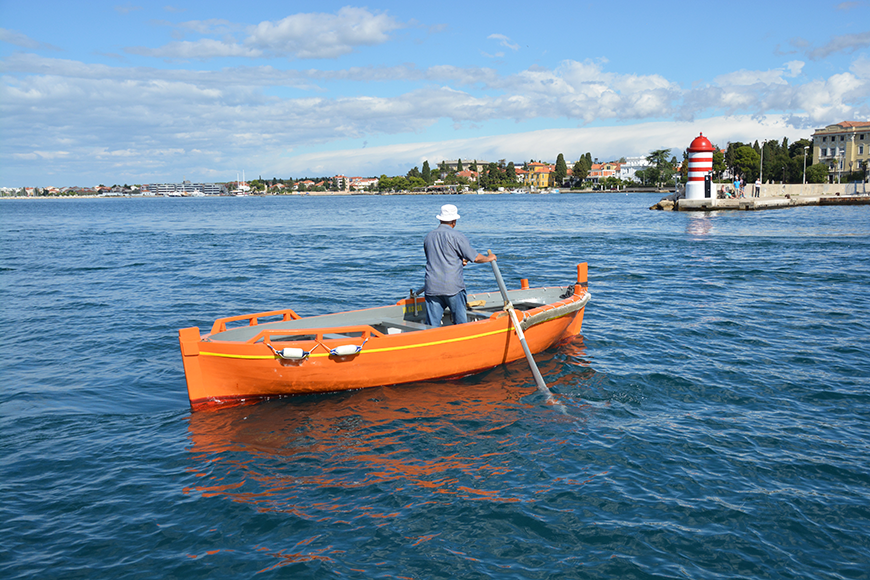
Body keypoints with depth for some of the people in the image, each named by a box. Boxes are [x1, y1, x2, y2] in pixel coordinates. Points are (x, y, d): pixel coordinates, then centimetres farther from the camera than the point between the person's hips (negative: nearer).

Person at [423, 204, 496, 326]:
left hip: (432, 287, 4)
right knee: (461, 324, 5)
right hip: (453, 287, -4)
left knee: (431, 326, 4)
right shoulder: (457, 237, -6)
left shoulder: (428, 237, 11)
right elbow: (475, 258, -3)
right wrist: (489, 258, 17)